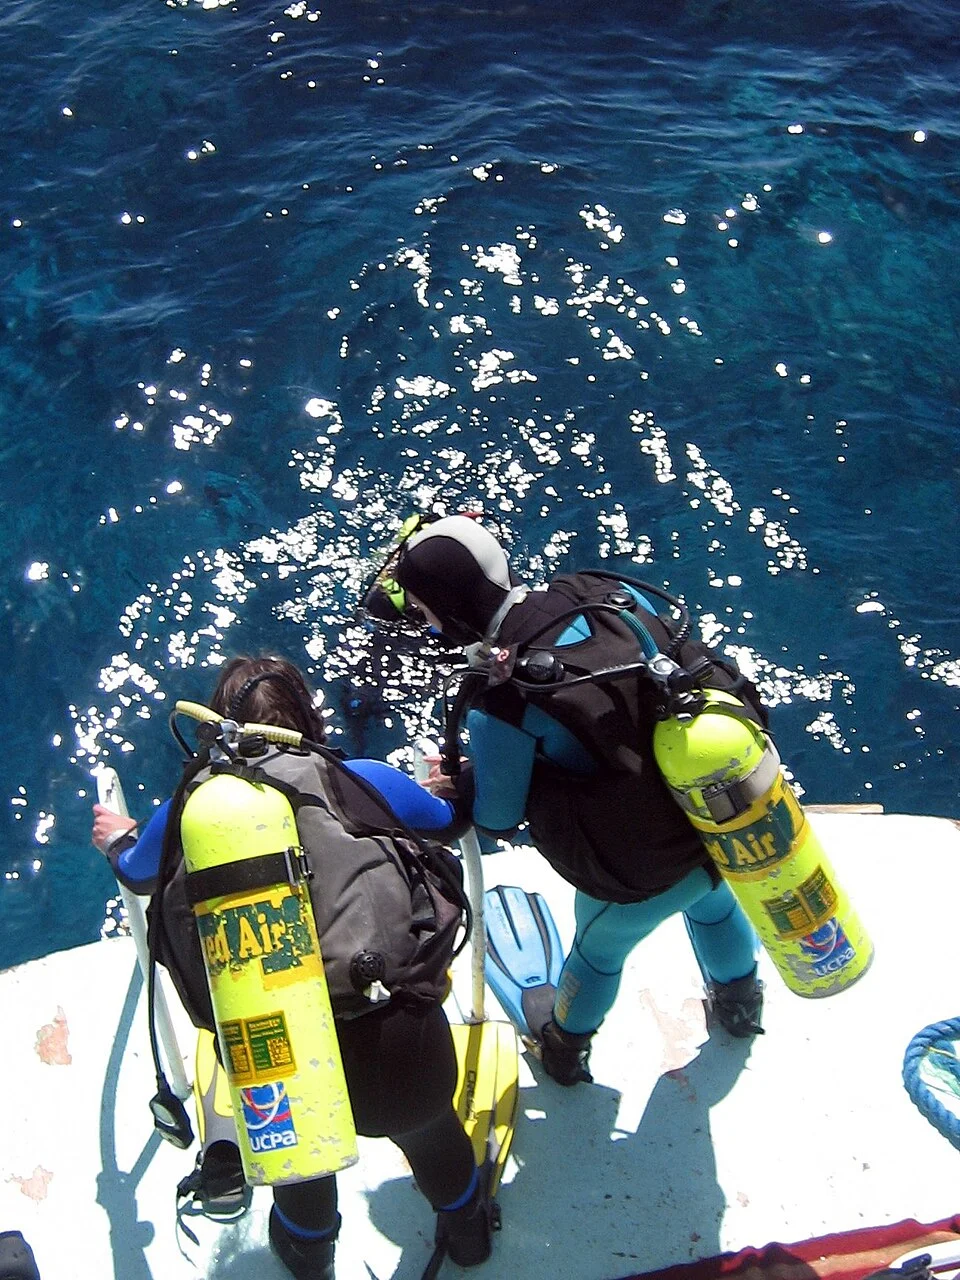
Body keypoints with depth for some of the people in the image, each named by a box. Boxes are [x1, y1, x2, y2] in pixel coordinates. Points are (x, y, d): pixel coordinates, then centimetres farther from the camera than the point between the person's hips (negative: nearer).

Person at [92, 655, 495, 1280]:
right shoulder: (366, 781, 1)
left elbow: (138, 876, 27)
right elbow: (451, 823, 23)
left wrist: (118, 841, 52)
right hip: (410, 1065, 0)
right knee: (427, 1126, 35)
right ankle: (466, 1227, 64)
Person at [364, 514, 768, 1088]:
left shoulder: (502, 705, -28)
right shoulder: (613, 592, -14)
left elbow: (497, 820, -12)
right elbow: (702, 663, 4)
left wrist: (456, 785, 9)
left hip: (643, 878, -4)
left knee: (600, 948, 28)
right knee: (713, 904, 37)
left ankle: (566, 1049, 59)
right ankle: (740, 1001, 67)